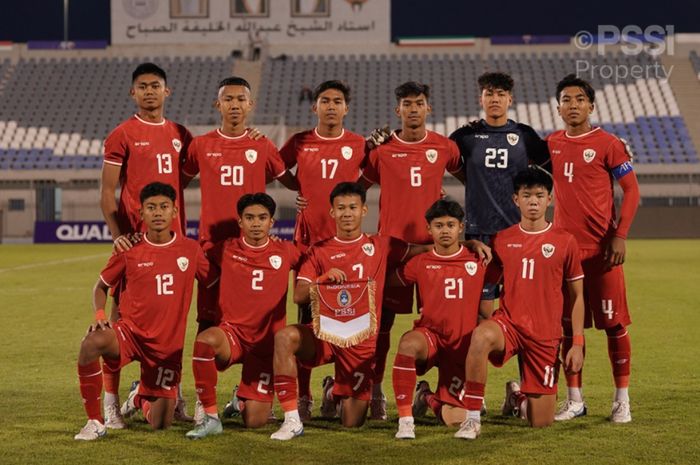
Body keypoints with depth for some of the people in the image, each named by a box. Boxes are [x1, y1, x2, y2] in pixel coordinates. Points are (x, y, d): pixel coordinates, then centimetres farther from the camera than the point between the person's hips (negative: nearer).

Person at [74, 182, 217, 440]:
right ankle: (95, 422, -19)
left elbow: (216, 283, 9)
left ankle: (140, 397, 40)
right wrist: (99, 314, -9)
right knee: (91, 343, -37)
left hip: (168, 345, 1)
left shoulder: (190, 249, -1)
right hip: (130, 331, -1)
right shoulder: (129, 251, -3)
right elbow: (101, 286, 10)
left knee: (160, 425, 0)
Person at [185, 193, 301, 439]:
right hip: (232, 333, -1)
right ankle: (210, 416, -25)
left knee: (255, 422, -3)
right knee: (205, 339, -40)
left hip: (268, 340, 1)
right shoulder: (226, 250, 2)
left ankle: (242, 401, 38)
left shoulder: (285, 252, 3)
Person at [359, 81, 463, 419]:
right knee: (383, 319, 1)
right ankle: (375, 391, 9)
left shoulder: (444, 147, 4)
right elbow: (358, 187, 12)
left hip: (433, 243, 1)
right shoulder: (382, 149, 2)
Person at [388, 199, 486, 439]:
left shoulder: (478, 260, 1)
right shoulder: (420, 263, 2)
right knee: (409, 343, -40)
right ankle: (405, 419, -27)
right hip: (429, 335, -1)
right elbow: (389, 281, 11)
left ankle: (428, 398, 30)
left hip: (463, 344, 1)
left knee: (455, 419, -8)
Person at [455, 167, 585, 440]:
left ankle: (518, 396, 38)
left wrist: (578, 344, 0)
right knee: (481, 336, -39)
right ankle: (472, 419, -27)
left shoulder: (564, 242, 0)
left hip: (546, 335, 0)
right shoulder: (501, 240, 4)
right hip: (508, 322, 0)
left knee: (541, 423, 1)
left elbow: (576, 297, 5)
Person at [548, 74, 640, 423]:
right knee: (568, 323, 5)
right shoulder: (550, 145, 8)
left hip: (602, 247, -4)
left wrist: (620, 236, -12)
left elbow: (631, 190, -4)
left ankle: (622, 400, 9)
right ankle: (574, 400, 14)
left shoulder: (608, 144, -4)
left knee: (614, 322, 0)